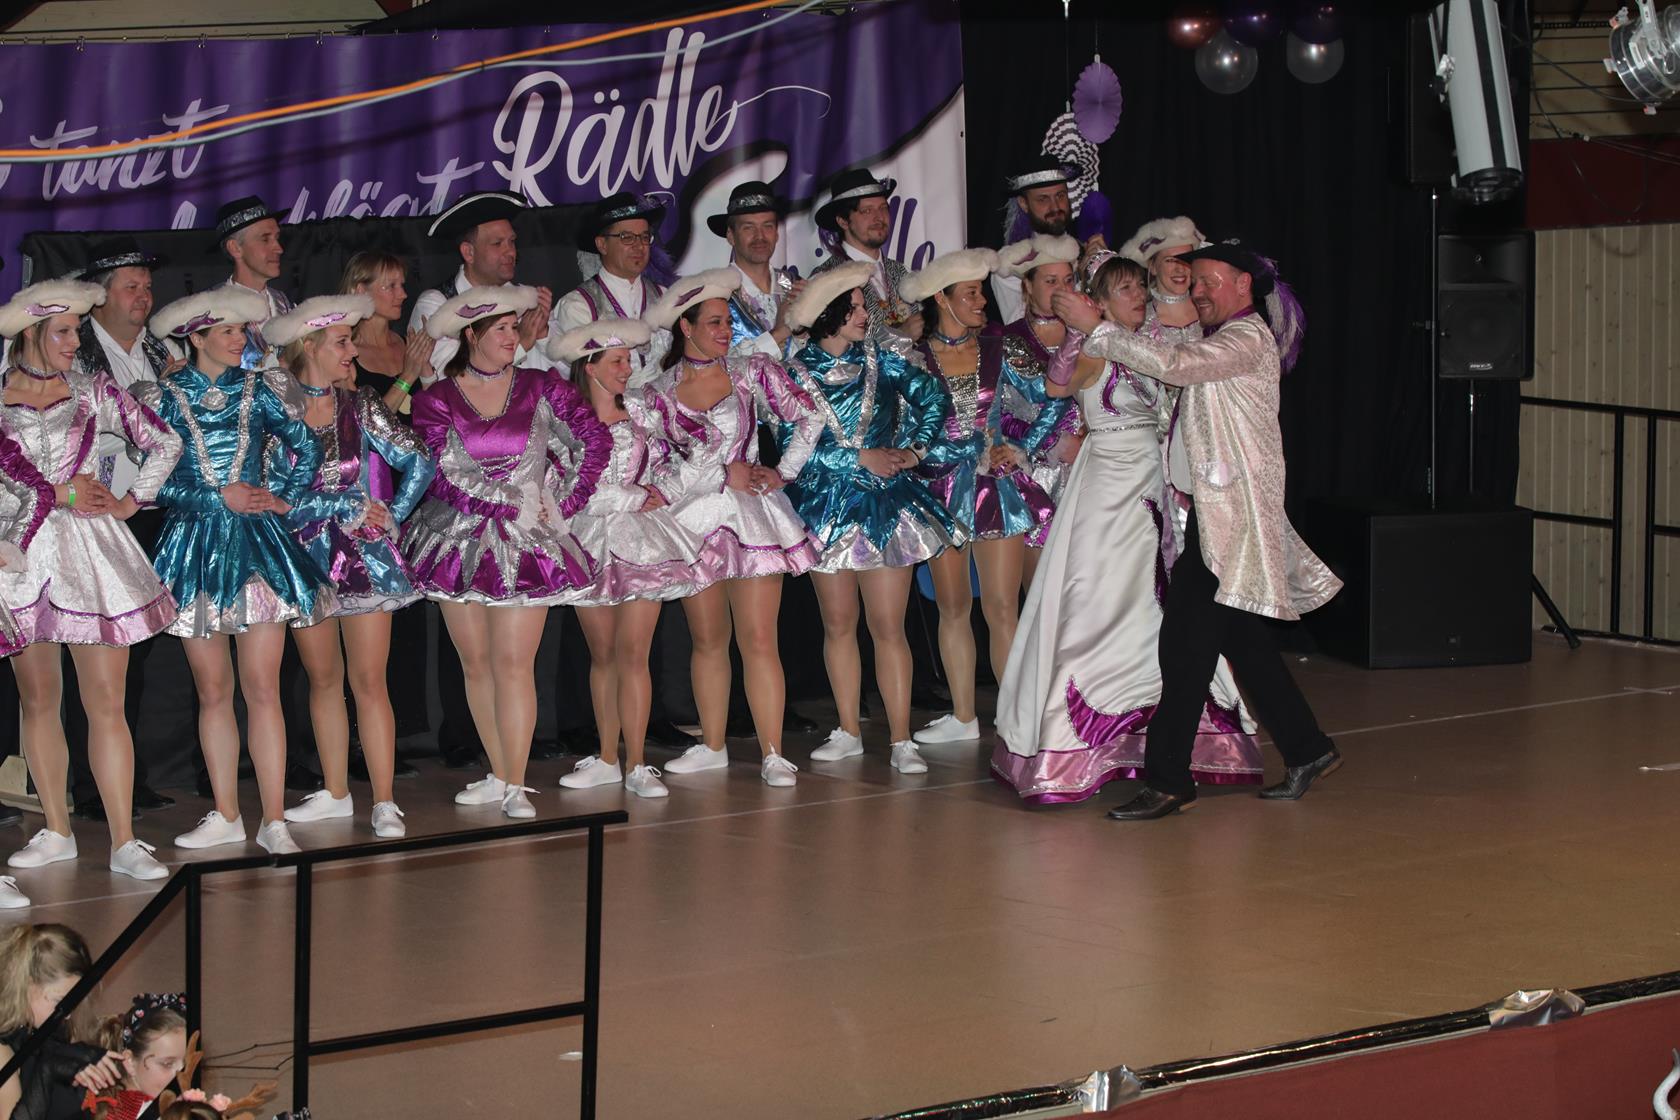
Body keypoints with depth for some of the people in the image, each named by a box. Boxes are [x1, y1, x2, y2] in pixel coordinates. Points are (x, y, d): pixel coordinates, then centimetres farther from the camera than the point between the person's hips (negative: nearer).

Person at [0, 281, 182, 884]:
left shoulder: (93, 392, 5)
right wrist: (58, 493, -6)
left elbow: (166, 443, 8)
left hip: (90, 547, -1)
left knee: (105, 703, -5)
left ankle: (124, 841, -6)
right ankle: (56, 832, 16)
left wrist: (131, 502, 3)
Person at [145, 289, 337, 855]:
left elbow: (308, 446, 9)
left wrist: (284, 497, -1)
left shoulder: (258, 389, 6)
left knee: (262, 688, -6)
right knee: (212, 691, 6)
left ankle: (273, 820, -4)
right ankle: (226, 817, 15)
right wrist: (220, 497, -8)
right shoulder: (164, 397, 3)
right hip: (194, 546, 0)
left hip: (257, 543, 0)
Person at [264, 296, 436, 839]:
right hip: (306, 557, 1)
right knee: (323, 679, 10)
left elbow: (420, 465, 1)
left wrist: (389, 518, -5)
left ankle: (385, 803, -4)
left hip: (366, 559, -1)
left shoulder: (361, 407, 0)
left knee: (369, 681, -4)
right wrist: (347, 506, -12)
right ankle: (336, 794, 21)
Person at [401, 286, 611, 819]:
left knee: (514, 664, -8)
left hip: (524, 544, -2)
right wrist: (519, 503, -10)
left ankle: (515, 786, -6)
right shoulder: (436, 400, 1)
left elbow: (597, 439, 3)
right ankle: (499, 775, 16)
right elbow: (445, 477, -8)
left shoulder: (541, 388, 2)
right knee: (476, 664, 6)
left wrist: (566, 504, -2)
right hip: (459, 543, 2)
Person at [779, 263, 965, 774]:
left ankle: (901, 740, -4)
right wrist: (860, 458, -12)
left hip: (886, 505, -1)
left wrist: (913, 450, -5)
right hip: (827, 506, 1)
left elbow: (933, 398, 7)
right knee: (838, 624, 9)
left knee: (888, 626, -4)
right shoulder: (796, 373, -3)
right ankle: (848, 732, 19)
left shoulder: (882, 359, 1)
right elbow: (794, 445, -10)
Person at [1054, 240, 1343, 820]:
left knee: (1185, 642, -11)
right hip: (1208, 509, 10)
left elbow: (1172, 364, -24)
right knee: (1241, 638, 14)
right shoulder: (1219, 340, 21)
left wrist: (1096, 326, -20)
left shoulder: (1248, 337, -11)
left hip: (1230, 515, -10)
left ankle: (1169, 781, -10)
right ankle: (1307, 749, 22)